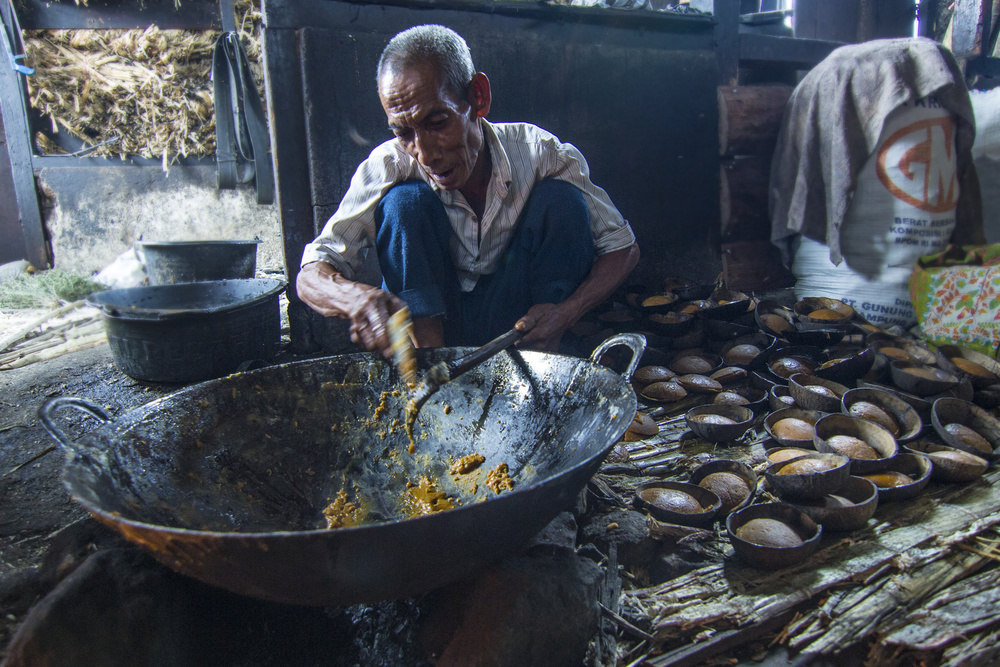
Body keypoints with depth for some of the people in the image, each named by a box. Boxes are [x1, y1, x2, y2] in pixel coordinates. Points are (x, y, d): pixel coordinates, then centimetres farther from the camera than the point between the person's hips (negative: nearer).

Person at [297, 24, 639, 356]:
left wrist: (566, 314, -30)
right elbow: (310, 276, -18)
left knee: (561, 199, -21)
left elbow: (623, 246, -11)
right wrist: (354, 295, -44)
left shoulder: (539, 153, -17)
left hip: (517, 321, 1)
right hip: (429, 314, 0)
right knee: (405, 201, -24)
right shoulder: (389, 166, -18)